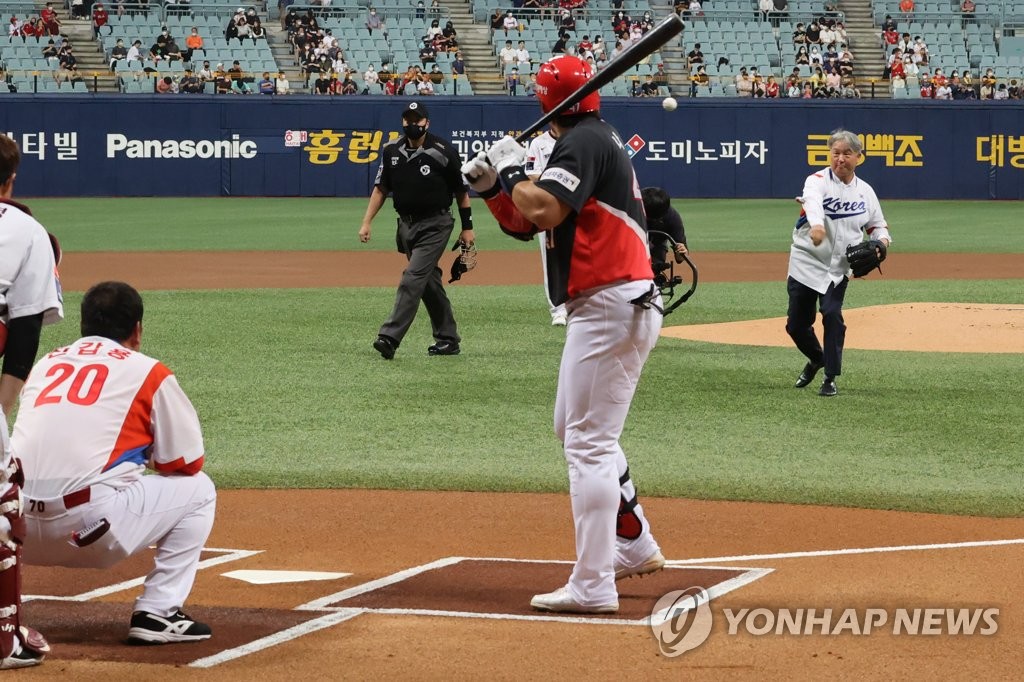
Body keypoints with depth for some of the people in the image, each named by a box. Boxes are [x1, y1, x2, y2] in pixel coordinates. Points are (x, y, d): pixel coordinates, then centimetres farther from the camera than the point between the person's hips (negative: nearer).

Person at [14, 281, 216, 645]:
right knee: (198, 489, 16)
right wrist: (147, 456, 33)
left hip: (24, 536, 5)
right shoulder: (148, 372, 8)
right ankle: (156, 614, 7)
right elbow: (186, 463, 12)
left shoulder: (45, 364, 22)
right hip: (88, 526, -5)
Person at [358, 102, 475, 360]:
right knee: (429, 283, 11)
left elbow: (461, 191, -1)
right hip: (406, 223, 6)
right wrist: (366, 222, 4)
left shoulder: (443, 152, -10)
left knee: (413, 278, -16)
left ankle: (390, 337, -22)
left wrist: (467, 227, 0)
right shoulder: (392, 151, 4)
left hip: (435, 225, -6)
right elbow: (381, 188, 11)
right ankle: (448, 339, 19)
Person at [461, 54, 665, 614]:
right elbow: (525, 224, 22)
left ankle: (593, 587, -13)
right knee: (574, 430, 24)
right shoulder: (592, 141, 19)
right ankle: (634, 546, 31)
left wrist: (510, 170, -8)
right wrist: (491, 186, 8)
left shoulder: (584, 142, -11)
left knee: (589, 442, -11)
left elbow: (544, 209, -25)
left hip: (610, 309, -11)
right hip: (607, 309, 11)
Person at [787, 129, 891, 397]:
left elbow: (877, 225, 16)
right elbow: (813, 201, -35)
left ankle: (830, 378, -10)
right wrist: (816, 224, -58)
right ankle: (816, 359, 37)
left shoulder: (865, 191, 4)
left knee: (832, 314, -20)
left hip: (838, 267, 1)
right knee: (796, 324, 5)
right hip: (805, 262, -1)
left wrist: (881, 241, -9)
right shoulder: (818, 181, -11)